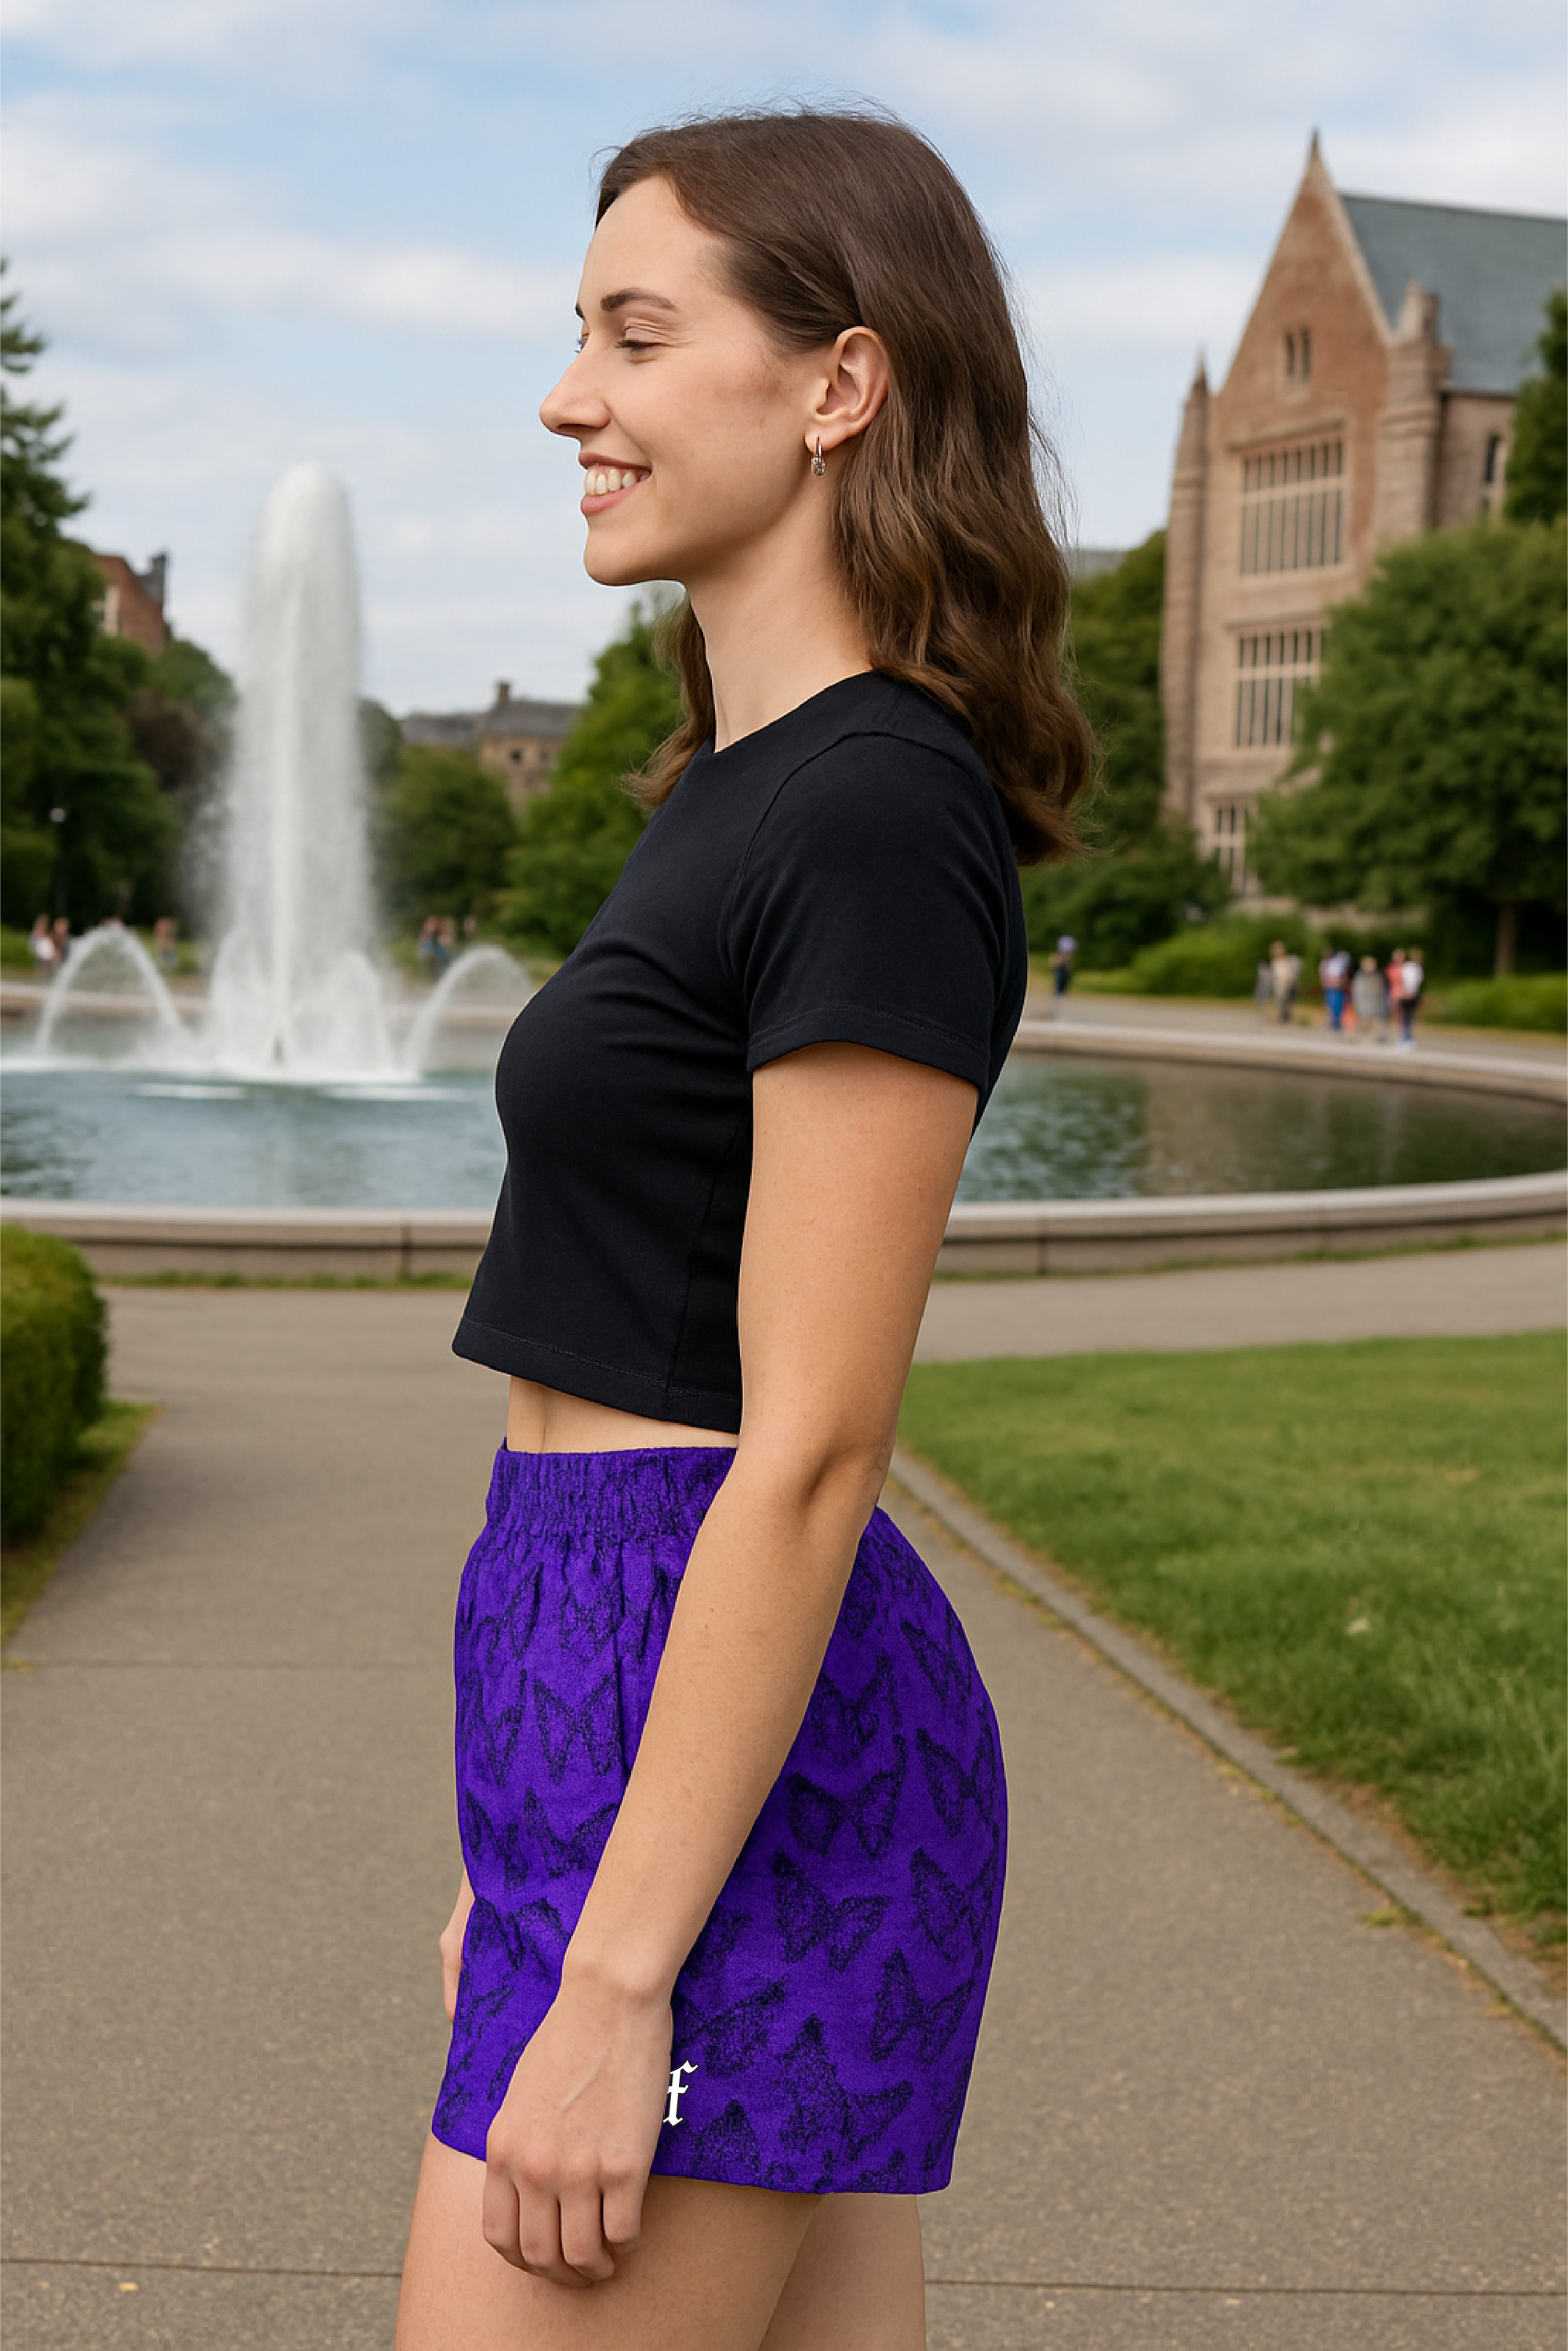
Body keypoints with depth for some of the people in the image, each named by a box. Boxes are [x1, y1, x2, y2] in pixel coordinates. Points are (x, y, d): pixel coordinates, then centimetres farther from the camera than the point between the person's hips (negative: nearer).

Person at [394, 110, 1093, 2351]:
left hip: (732, 1745, -9)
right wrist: (524, 1827, 20)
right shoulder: (751, 786, 14)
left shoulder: (879, 818, -15)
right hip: (615, 1685, 9)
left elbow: (810, 1450, -19)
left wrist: (611, 1984, -17)